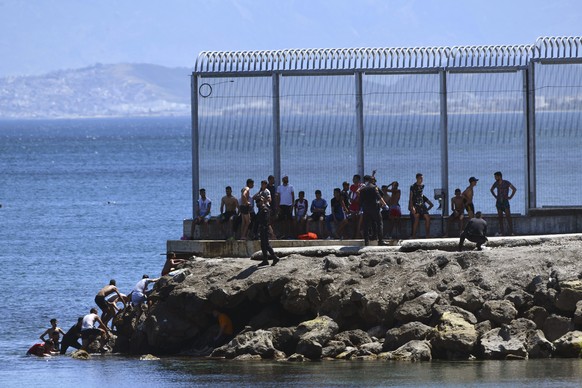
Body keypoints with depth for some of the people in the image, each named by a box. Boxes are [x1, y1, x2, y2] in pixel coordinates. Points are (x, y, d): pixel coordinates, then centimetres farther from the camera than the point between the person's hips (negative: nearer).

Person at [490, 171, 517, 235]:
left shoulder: (506, 183, -8)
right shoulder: (496, 183, 6)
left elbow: (514, 189, -6)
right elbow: (491, 190, 25)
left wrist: (510, 197, -7)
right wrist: (495, 196, 13)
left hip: (505, 201, -4)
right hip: (498, 202, 4)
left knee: (508, 216, -11)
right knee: (500, 217, 3)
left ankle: (511, 232, -11)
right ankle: (501, 232, 5)